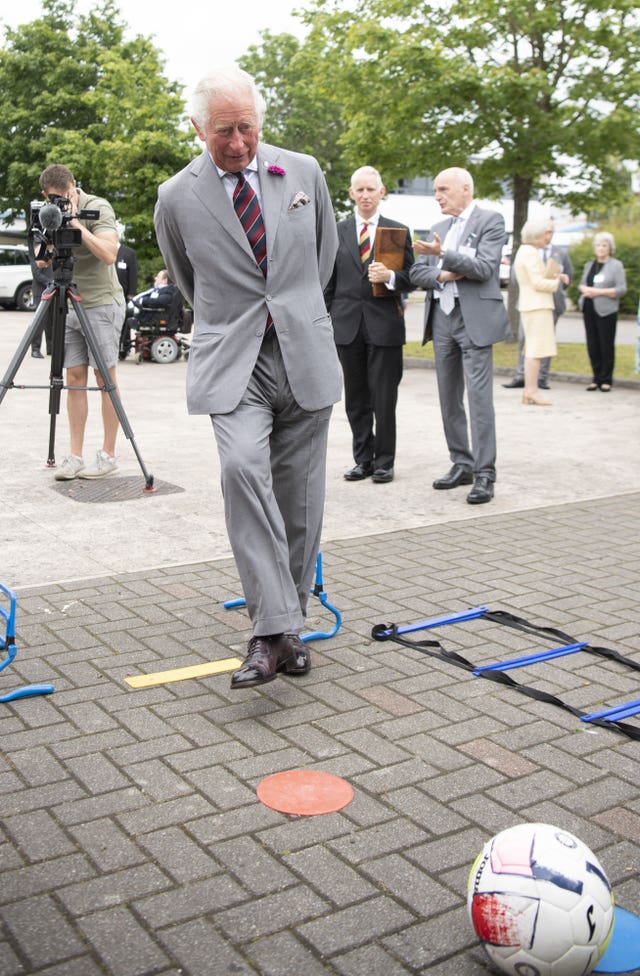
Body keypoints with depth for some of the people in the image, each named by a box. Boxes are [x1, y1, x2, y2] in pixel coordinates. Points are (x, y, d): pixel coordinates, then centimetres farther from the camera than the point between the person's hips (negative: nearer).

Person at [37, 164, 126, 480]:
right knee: (75, 379, 3)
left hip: (101, 303, -6)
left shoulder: (97, 208, -10)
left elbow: (109, 254, -24)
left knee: (105, 379, -3)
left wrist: (76, 223, -22)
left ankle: (108, 455, 3)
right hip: (69, 305, 6)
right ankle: (75, 457, 4)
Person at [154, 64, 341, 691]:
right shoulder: (177, 198, 0)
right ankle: (271, 630, -22)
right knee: (242, 467, -26)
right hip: (232, 361, -2)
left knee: (299, 496, 4)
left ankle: (289, 624, 18)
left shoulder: (304, 172, 6)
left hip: (305, 356, 3)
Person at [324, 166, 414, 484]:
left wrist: (390, 276, -17)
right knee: (355, 399, 7)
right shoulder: (337, 231, 10)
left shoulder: (399, 231, 6)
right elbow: (328, 282, 10)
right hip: (347, 325, 2)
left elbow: (410, 279, 4)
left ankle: (384, 462, 10)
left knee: (384, 399, 0)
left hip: (385, 325, -2)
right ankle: (363, 459, 17)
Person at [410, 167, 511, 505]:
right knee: (449, 398, 9)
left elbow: (484, 267, -14)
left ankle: (484, 474, -9)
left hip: (474, 319, -7)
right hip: (441, 318, 7)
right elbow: (416, 273, 12)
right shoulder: (439, 229, 19)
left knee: (479, 397, -11)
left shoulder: (490, 221, -1)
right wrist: (441, 275, -7)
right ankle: (462, 465, 18)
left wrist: (444, 255, -22)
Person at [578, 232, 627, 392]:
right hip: (589, 309, 5)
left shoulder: (616, 265, 0)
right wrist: (585, 289, -4)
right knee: (592, 345, 4)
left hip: (606, 311, -5)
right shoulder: (589, 265, 17)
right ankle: (596, 378, 13)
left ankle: (606, 380, 4)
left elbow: (622, 289, -8)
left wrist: (599, 292, -16)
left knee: (606, 345, -3)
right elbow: (581, 284, 20)